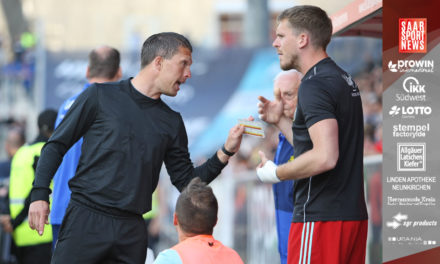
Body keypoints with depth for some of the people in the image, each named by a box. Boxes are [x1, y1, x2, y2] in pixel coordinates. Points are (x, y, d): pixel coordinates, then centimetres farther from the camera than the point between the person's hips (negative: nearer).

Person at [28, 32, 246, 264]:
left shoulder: (171, 122, 15)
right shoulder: (101, 96, 3)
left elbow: (186, 182, 15)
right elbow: (56, 146, 4)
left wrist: (225, 153, 3)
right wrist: (40, 194, -6)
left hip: (131, 231, 4)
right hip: (85, 219, -4)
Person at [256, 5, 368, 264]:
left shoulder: (315, 86, -14)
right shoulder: (343, 79, 16)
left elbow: (324, 157, -24)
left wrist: (275, 173, -11)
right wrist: (280, 120, 21)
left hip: (321, 218, -10)